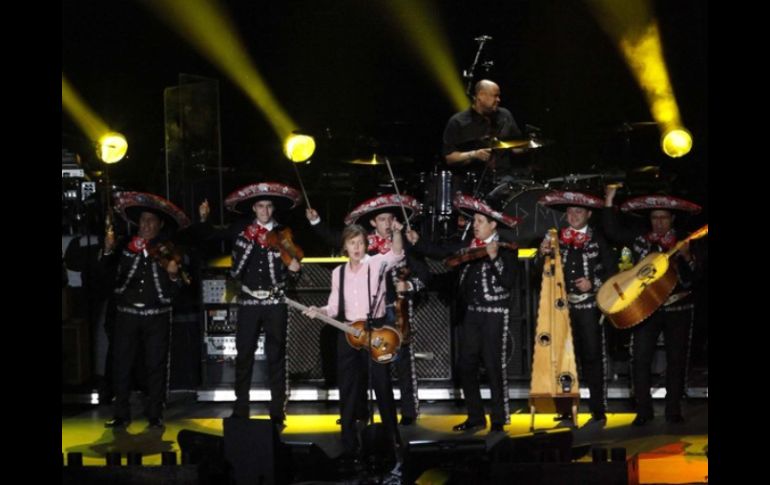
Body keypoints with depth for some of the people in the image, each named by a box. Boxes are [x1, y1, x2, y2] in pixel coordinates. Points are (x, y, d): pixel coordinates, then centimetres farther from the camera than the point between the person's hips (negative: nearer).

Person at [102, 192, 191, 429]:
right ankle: (121, 415, 8)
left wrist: (174, 276, -17)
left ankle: (155, 415, 11)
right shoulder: (126, 247, 4)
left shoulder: (167, 252, 4)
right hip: (127, 313, 0)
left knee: (155, 366, 4)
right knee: (121, 364, 0)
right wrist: (108, 251, -14)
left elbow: (174, 291, 3)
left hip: (157, 317, 0)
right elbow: (108, 270, 2)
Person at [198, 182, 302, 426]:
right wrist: (204, 219, -1)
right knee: (244, 356, 4)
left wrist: (294, 269, -17)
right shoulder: (241, 229, 4)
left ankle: (277, 413, 6)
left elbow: (290, 274, 5)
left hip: (275, 302, -1)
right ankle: (240, 411, 12)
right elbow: (212, 236, 15)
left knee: (276, 357, 2)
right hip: (248, 301, 1)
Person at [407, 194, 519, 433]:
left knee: (494, 366, -5)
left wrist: (494, 258, -22)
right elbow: (440, 251, 7)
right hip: (471, 312, 6)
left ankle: (498, 420, 5)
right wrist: (417, 241, -5)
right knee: (466, 366, 8)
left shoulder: (505, 250, -6)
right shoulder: (468, 246, 9)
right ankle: (475, 417, 18)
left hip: (494, 314, -6)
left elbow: (508, 281, -15)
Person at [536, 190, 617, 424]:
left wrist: (593, 284, -13)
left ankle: (598, 411, 5)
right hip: (563, 306, 3)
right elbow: (543, 271, 8)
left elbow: (611, 271, 0)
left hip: (589, 306, -3)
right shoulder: (557, 239, 8)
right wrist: (543, 254, -10)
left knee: (592, 358, -2)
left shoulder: (598, 240, 1)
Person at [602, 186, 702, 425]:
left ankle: (673, 410, 13)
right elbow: (613, 231, 1)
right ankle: (643, 410, 3)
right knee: (640, 359, -4)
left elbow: (692, 277, -6)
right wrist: (609, 201, -6)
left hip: (678, 308, -1)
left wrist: (686, 256, -25)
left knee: (676, 360, 4)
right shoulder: (639, 239, 7)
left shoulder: (684, 243, 2)